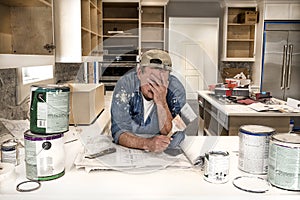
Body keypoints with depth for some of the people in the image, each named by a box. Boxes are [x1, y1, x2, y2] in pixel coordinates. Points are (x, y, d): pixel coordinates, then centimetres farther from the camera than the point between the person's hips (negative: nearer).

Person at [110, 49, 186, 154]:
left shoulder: (176, 90, -16)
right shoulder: (125, 85, -17)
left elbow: (174, 139, -20)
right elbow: (119, 132, -19)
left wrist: (161, 102, -32)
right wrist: (147, 143, -36)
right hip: (129, 150, 0)